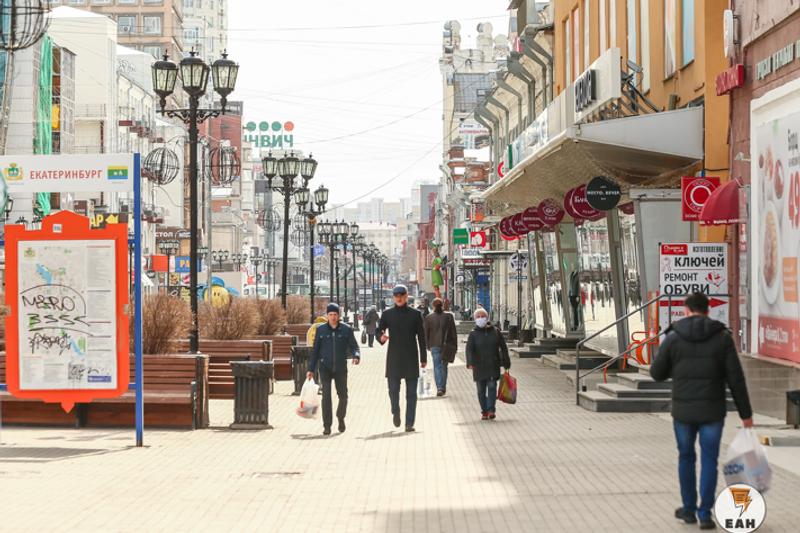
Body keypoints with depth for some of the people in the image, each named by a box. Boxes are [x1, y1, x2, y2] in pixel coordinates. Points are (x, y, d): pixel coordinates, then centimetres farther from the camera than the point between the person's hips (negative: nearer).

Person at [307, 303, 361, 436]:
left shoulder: (346, 330, 0)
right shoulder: (321, 330, 2)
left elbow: (354, 347, -1)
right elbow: (315, 350, 6)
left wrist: (356, 357, -24)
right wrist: (311, 369, 4)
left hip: (341, 368, 1)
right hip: (325, 368, -1)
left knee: (343, 395, 8)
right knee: (326, 394, -14)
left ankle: (340, 417, 37)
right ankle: (327, 425, -10)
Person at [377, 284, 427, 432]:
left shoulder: (415, 314, 5)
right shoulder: (387, 314, 6)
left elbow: (421, 337, 6)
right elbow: (379, 330, 8)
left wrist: (423, 358, 3)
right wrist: (381, 336, -17)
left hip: (411, 358, 0)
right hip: (393, 358, 0)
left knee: (411, 392, 1)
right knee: (393, 389, -5)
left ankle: (409, 423, 3)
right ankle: (396, 412, 23)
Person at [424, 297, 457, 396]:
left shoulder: (428, 318, -3)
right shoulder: (449, 316, -2)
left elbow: (426, 333, 2)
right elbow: (453, 332, 0)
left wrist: (428, 346, 12)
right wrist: (454, 345, 6)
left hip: (434, 345, -1)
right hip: (446, 346, 1)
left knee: (437, 366, -1)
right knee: (444, 366, 14)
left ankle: (439, 388, -16)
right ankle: (443, 388, 20)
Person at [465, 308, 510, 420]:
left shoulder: (495, 332, 5)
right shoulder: (473, 334, 1)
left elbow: (503, 348, 9)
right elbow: (469, 349, -11)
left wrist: (506, 363, 6)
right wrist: (470, 363, -27)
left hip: (493, 366, -1)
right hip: (479, 367, 1)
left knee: (492, 386, -12)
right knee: (481, 390, 4)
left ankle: (491, 410, -15)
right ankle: (484, 411, 13)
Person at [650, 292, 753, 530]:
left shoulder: (673, 337, -4)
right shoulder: (722, 337, -5)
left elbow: (657, 373, 3)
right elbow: (736, 379, -6)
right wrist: (746, 413, 0)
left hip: (683, 410, 1)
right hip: (712, 411, -1)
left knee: (686, 457, 17)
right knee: (709, 461, 8)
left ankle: (689, 509, 25)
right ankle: (705, 514, 5)